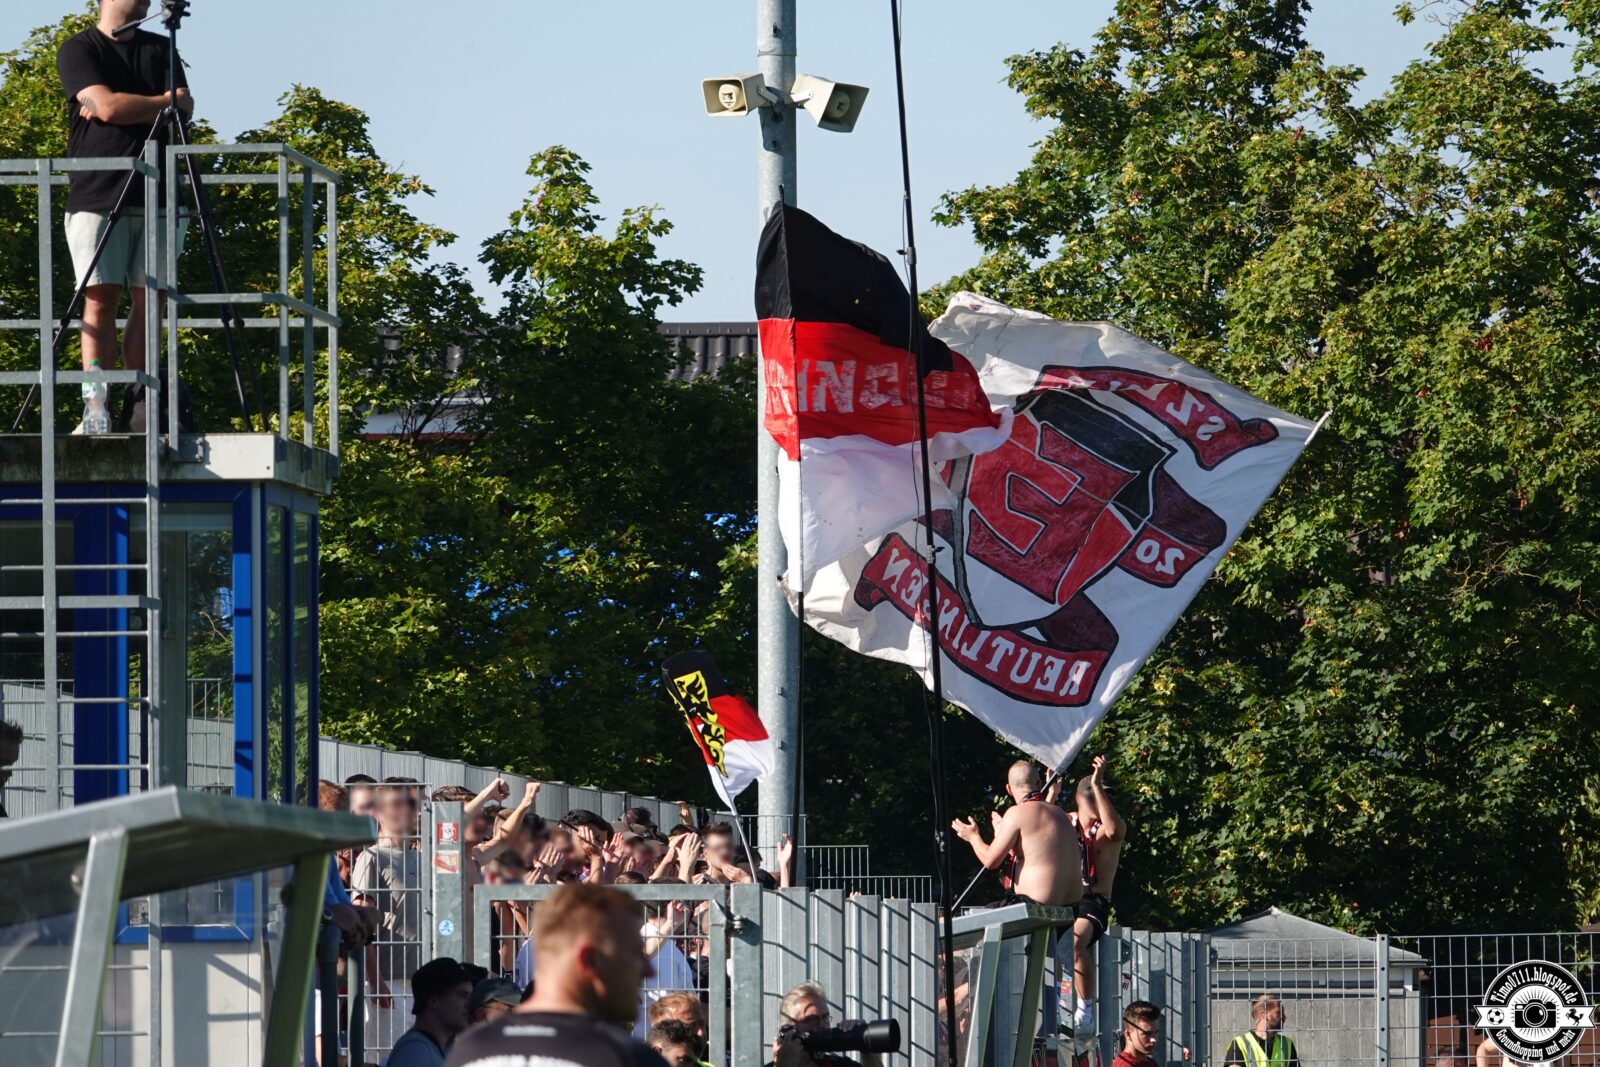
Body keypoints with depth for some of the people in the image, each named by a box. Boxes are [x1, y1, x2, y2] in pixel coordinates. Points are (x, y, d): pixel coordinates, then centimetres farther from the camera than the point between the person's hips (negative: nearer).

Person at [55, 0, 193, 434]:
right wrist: (166, 101, 2)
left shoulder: (160, 49, 17)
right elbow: (108, 105, -10)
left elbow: (184, 109, 6)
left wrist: (129, 107, -7)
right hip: (96, 194, -4)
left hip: (155, 196, 4)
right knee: (100, 297, -10)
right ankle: (94, 406, -13)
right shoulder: (78, 49, 3)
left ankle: (136, 407, -3)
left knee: (148, 300, -3)